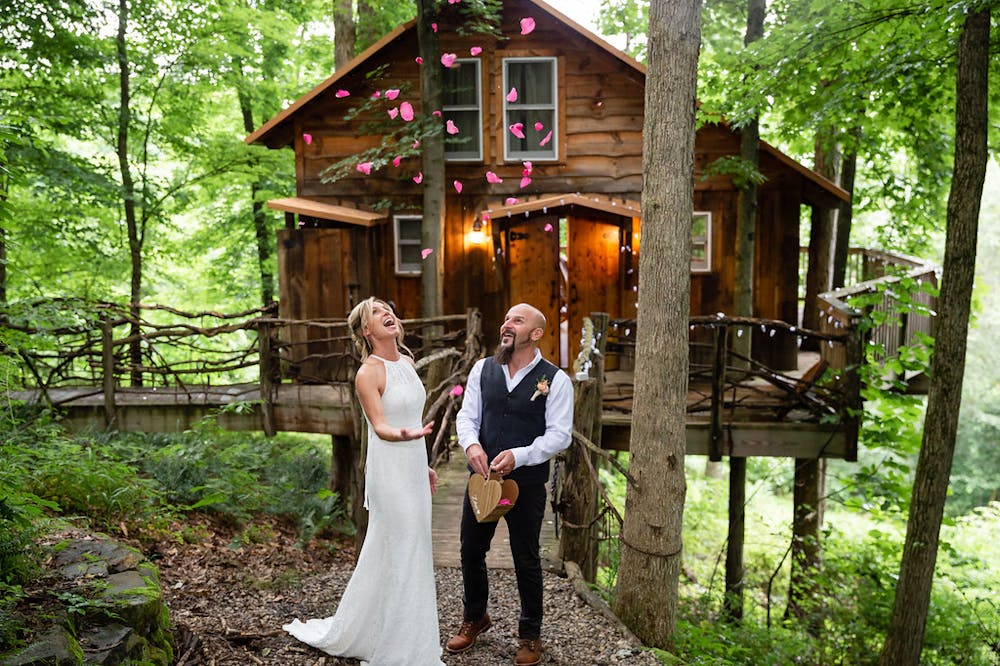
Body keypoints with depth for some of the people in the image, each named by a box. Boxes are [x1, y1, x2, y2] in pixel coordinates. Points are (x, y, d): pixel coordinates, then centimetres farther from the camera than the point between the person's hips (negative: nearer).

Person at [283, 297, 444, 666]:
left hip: (414, 467, 8)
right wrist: (405, 435, -43)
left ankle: (408, 633, 32)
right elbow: (380, 426, -21)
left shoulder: (406, 360, 8)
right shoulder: (369, 373, -15)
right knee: (395, 553, 1)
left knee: (414, 549, 15)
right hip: (390, 470, -8)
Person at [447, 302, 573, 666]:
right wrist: (471, 445, -19)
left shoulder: (555, 379, -10)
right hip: (482, 475, 4)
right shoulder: (482, 369, 1)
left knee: (526, 561, 12)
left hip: (527, 482, -3)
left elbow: (560, 434, -12)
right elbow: (467, 416, 2)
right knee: (471, 553, 17)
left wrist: (519, 456, -24)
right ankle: (474, 618, 45)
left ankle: (530, 635, 35)